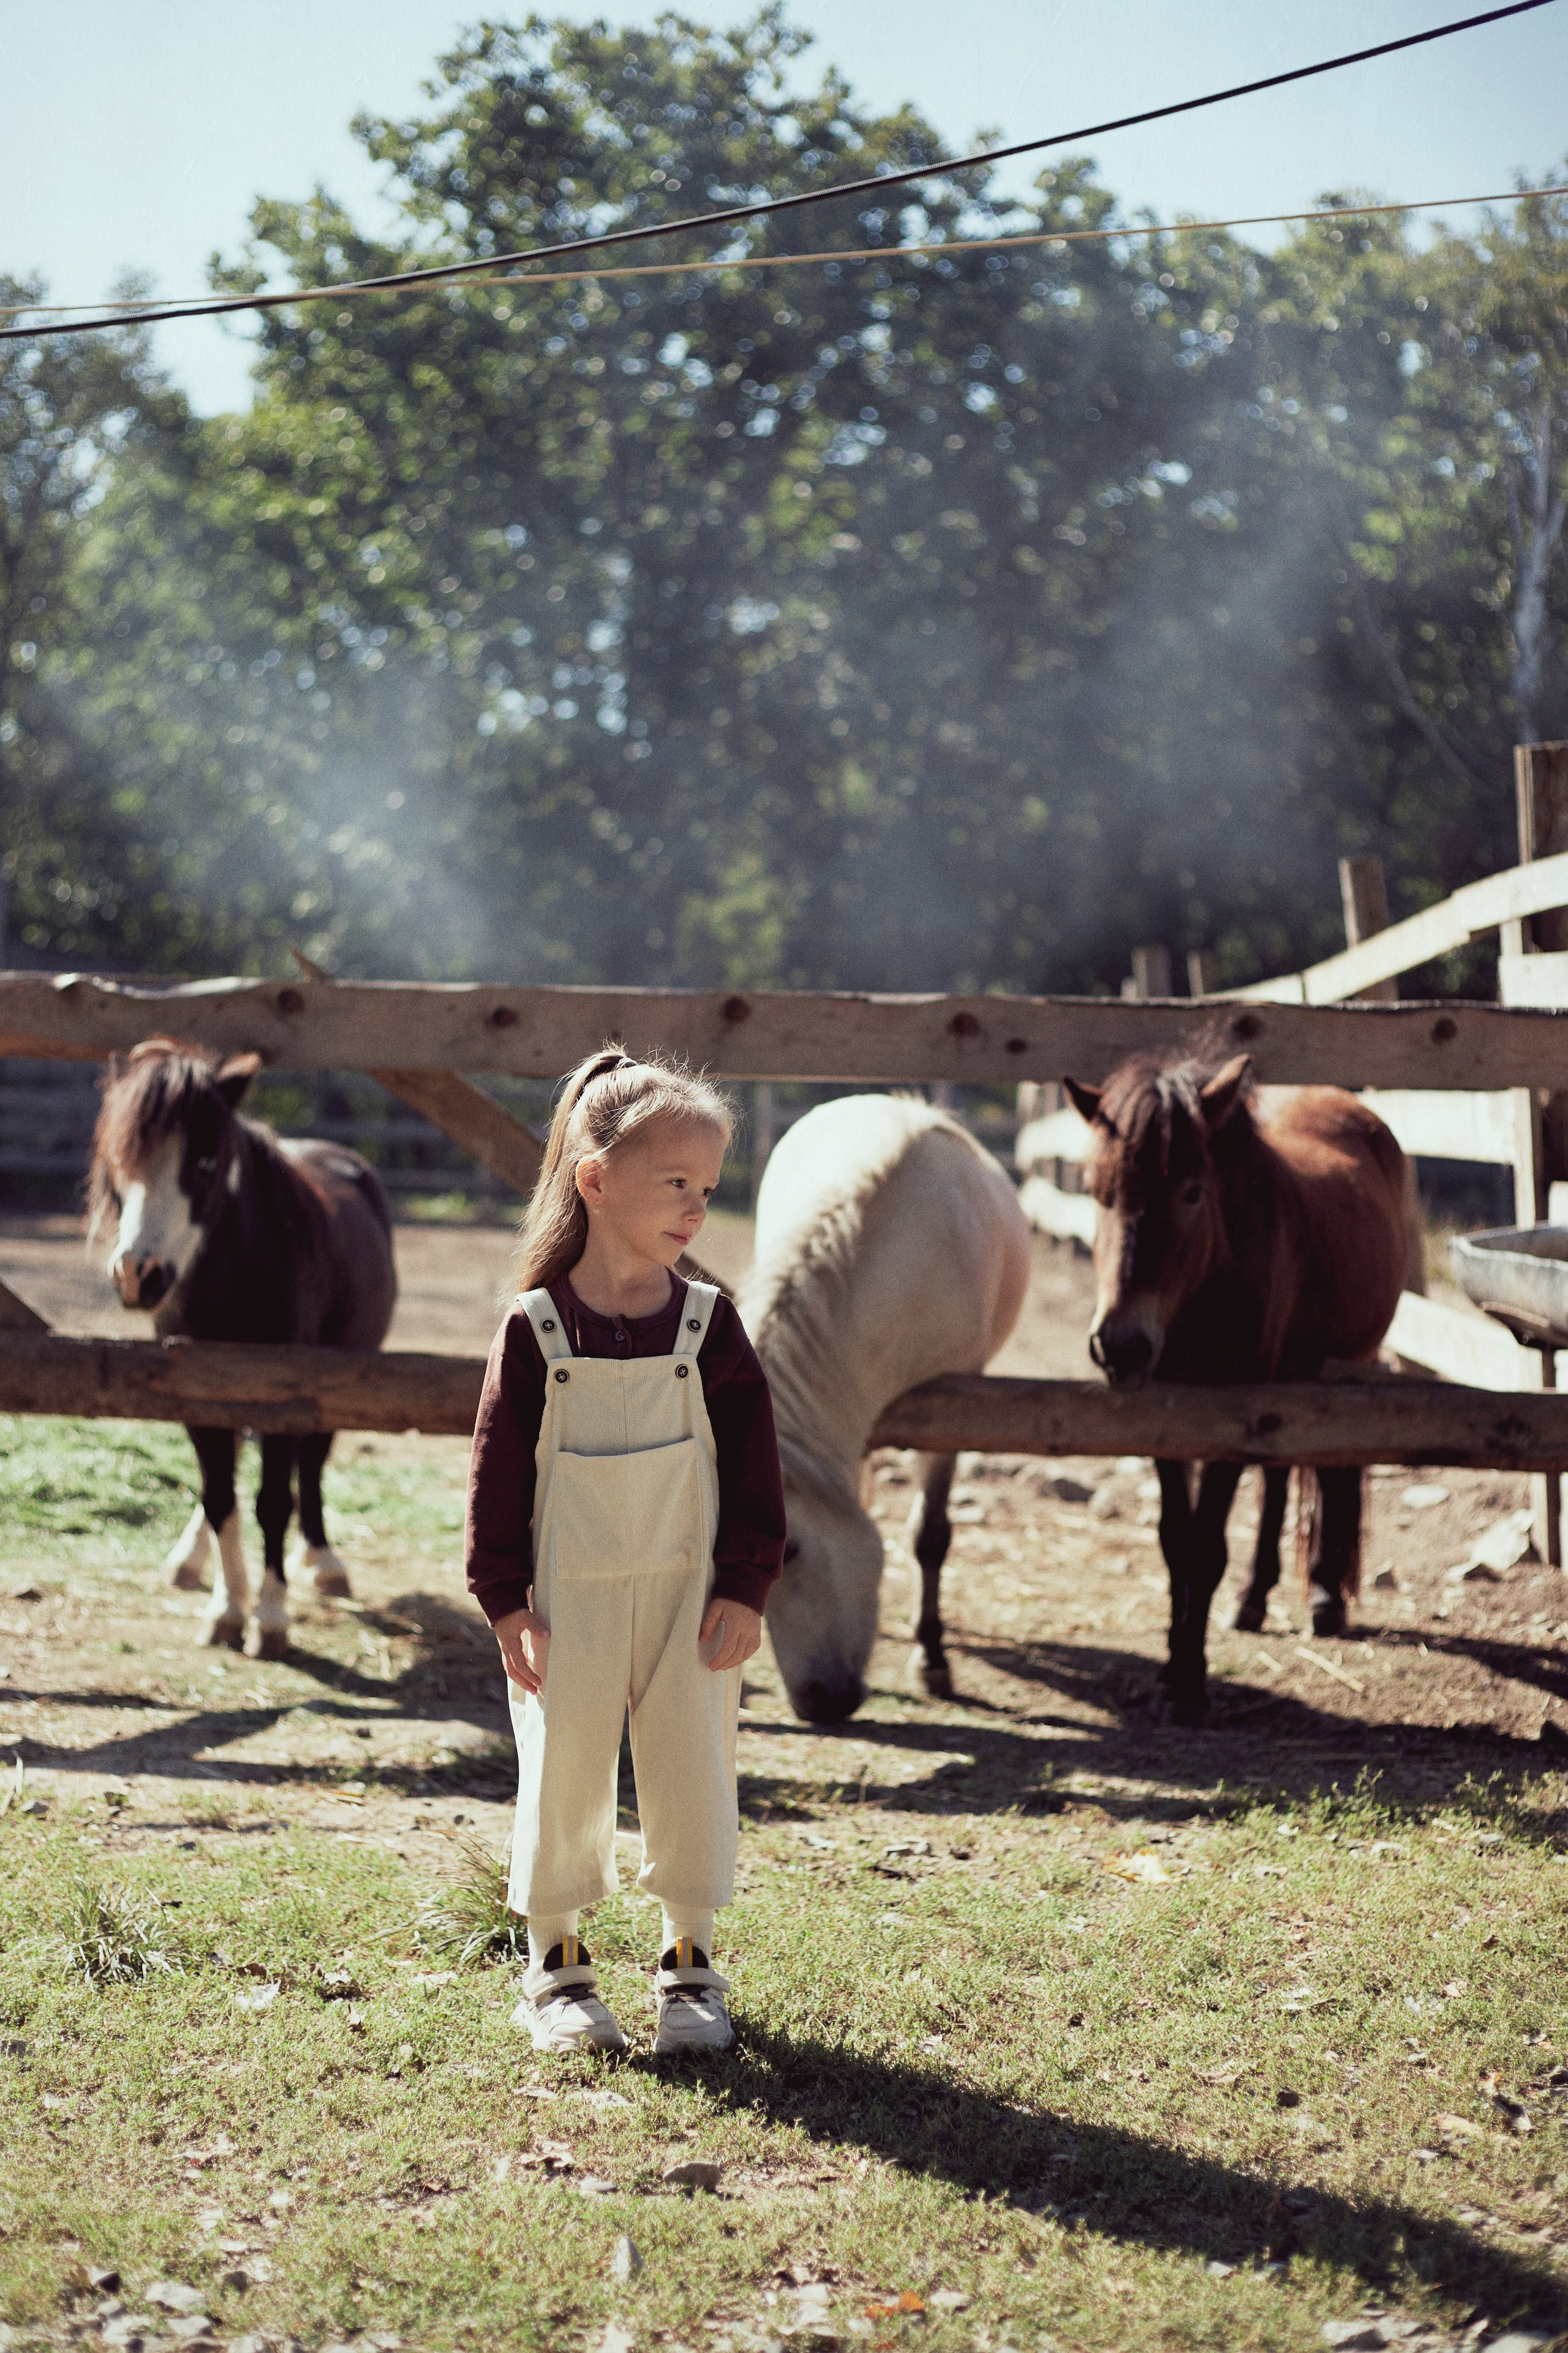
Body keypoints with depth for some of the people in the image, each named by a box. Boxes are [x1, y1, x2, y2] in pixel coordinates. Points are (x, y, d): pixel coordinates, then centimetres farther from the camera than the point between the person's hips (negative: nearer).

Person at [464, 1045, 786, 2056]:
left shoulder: (708, 1322, -2)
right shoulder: (535, 1330, -7)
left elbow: (754, 1459, 0)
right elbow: (498, 1468, -3)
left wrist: (745, 1589, -5)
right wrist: (506, 1600, -6)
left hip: (689, 1594, 1)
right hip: (568, 1599, -1)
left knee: (694, 1773, 6)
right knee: (563, 1773, 6)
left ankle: (691, 1959, 22)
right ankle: (558, 1960, 21)